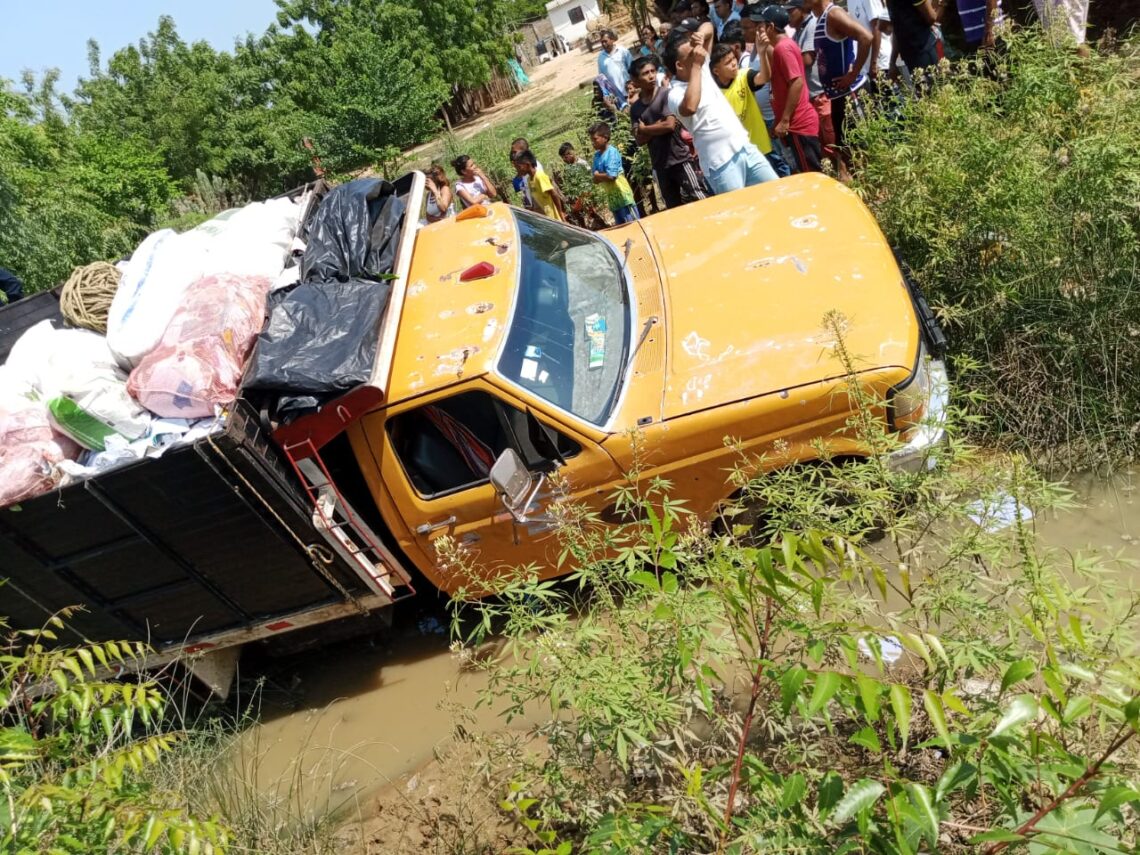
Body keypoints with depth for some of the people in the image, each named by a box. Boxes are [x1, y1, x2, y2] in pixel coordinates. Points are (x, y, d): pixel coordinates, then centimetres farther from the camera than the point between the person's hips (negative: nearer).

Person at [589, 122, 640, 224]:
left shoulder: (612, 152, -15)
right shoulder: (597, 155, 7)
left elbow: (611, 176, -23)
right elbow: (596, 180, 6)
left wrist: (597, 175, -7)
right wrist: (602, 176, -14)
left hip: (623, 195, -8)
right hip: (612, 197, 8)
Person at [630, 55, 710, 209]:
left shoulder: (666, 94, -6)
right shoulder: (635, 109, 7)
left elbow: (670, 125, -16)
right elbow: (639, 140, 0)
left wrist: (644, 129, -4)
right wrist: (657, 127, -14)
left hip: (680, 159, -5)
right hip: (660, 165, 5)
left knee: (702, 200, -8)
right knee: (674, 208, 11)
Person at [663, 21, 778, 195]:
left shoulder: (702, 68, 10)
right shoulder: (676, 93, -13)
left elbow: (708, 26, 19)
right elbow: (690, 107, -37)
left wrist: (701, 35, -6)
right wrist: (696, 66, -25)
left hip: (746, 148, 8)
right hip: (721, 162, -8)